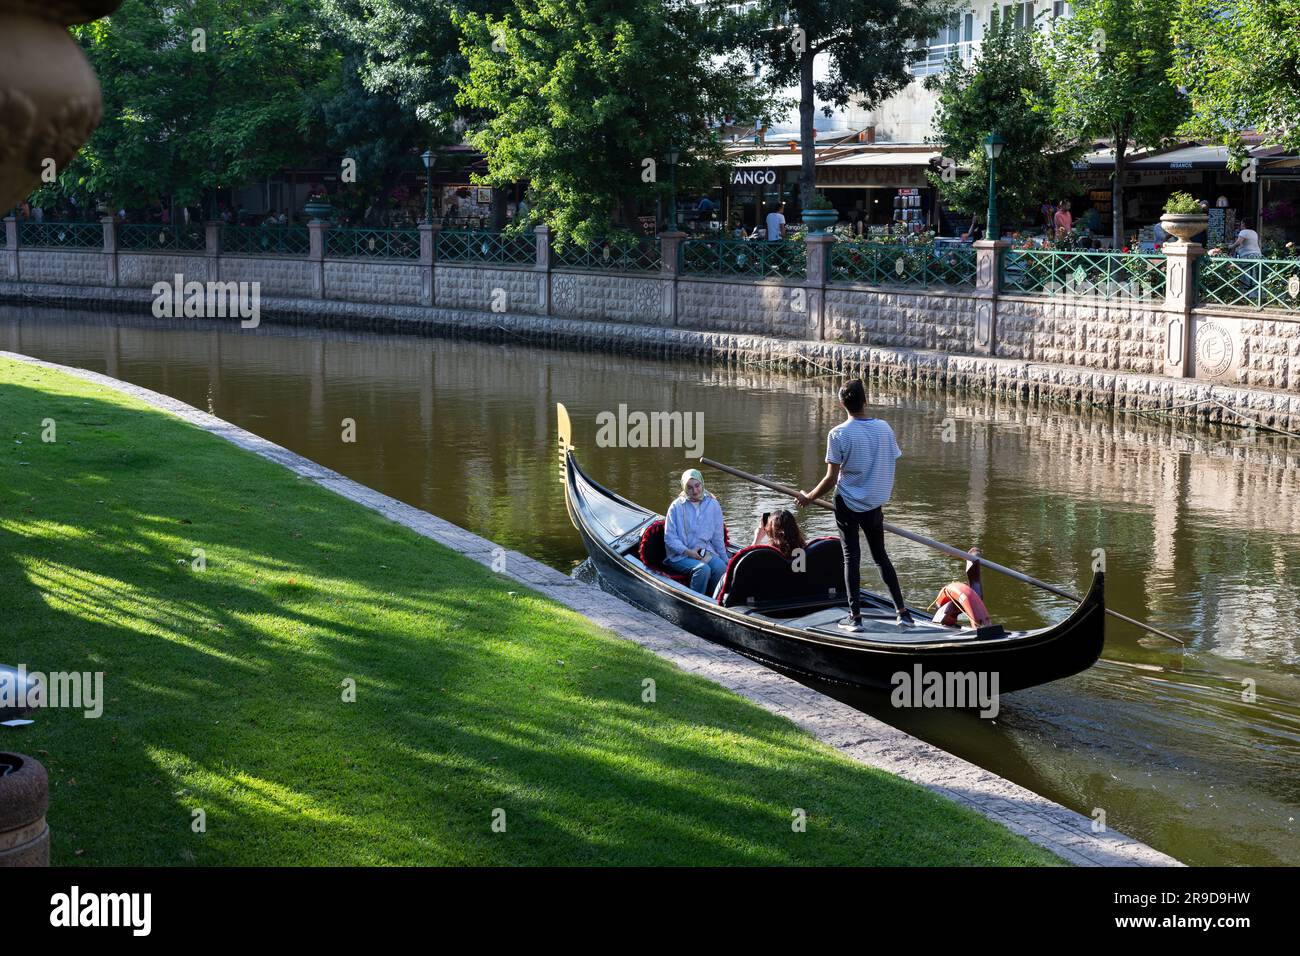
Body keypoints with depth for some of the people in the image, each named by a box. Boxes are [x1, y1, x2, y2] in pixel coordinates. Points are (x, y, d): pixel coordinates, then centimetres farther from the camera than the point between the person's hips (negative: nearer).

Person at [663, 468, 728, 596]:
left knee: (721, 568, -28)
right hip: (680, 555, -3)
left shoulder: (713, 505, 10)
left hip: (707, 552, 3)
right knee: (703, 569, -33)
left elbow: (718, 537, 15)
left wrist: (725, 560, 11)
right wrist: (688, 552, -15)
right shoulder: (676, 506, 0)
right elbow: (669, 538, -3)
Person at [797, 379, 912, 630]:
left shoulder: (838, 434, -15)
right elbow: (889, 470, 4)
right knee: (880, 555, 16)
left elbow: (831, 478, -15)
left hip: (848, 504, -3)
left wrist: (809, 497, 0)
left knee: (851, 557, 5)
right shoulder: (885, 428, -3)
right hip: (875, 504, 4)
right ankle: (902, 612, 14)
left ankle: (855, 617, 6)